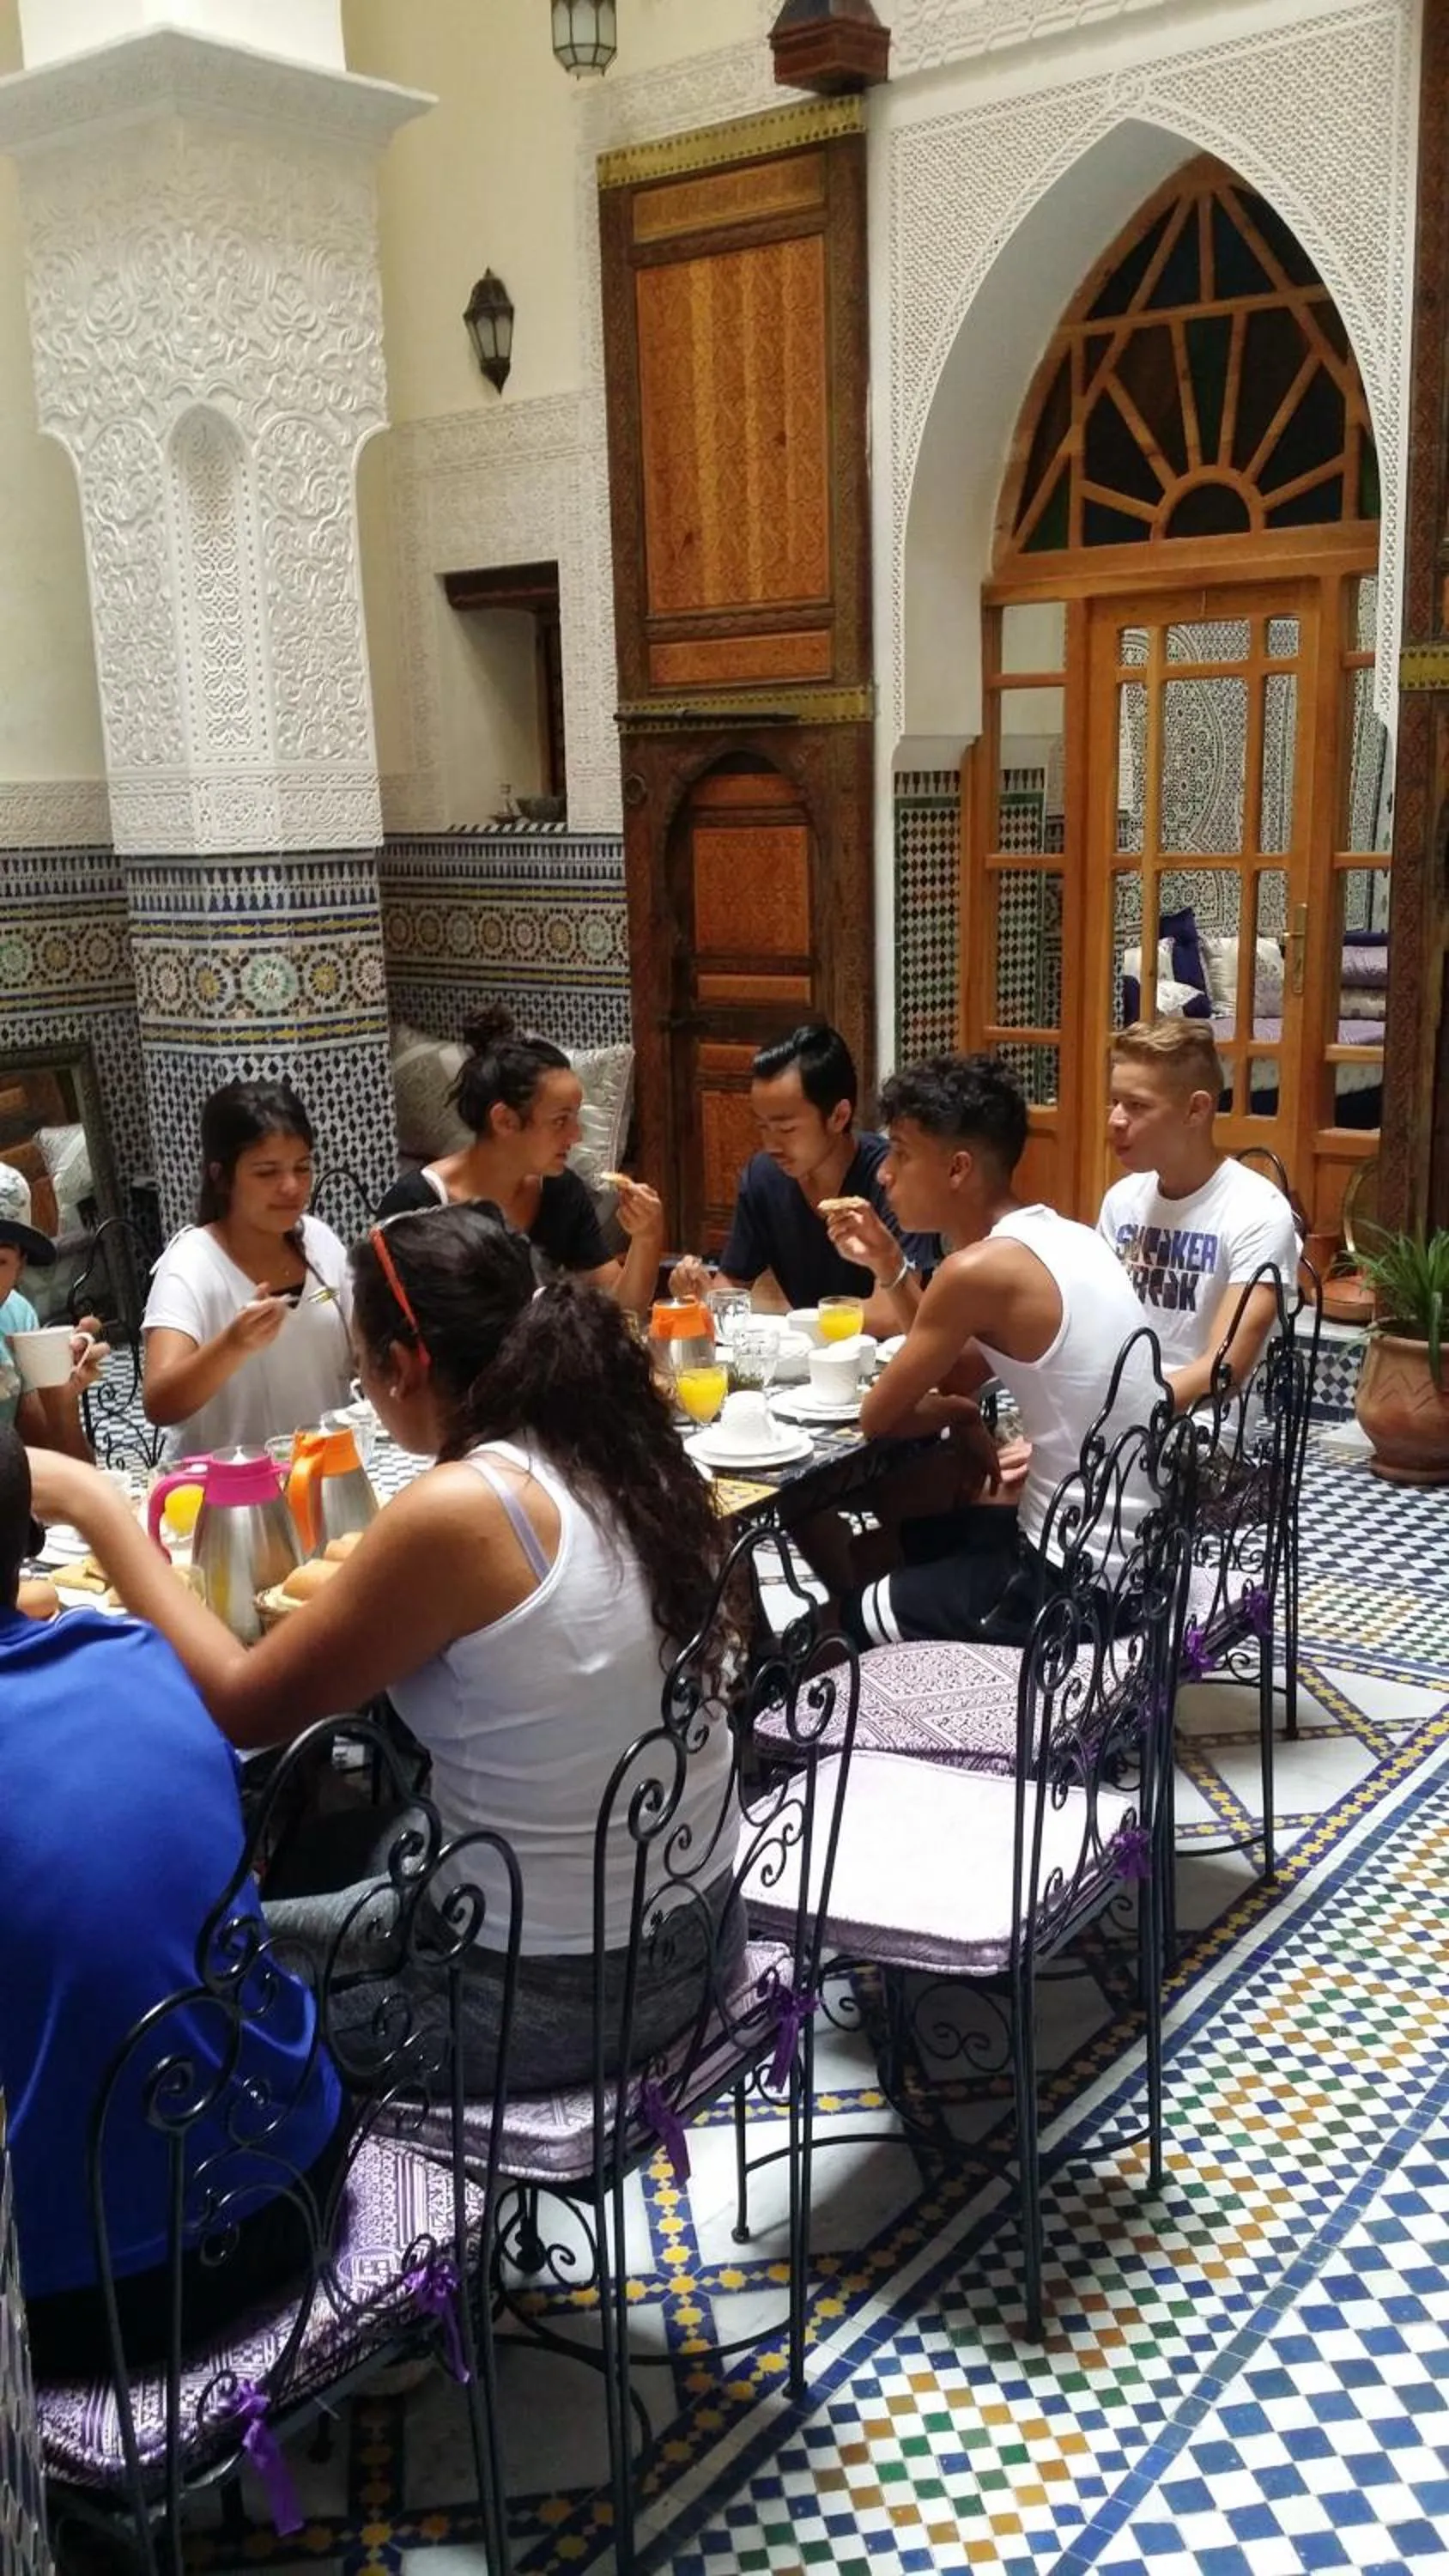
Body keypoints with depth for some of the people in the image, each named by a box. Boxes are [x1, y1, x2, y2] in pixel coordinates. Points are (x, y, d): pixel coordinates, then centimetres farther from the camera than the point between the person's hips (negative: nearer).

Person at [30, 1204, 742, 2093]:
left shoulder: (458, 1512, -24)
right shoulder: (627, 1453, -4)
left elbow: (241, 1704, -12)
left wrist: (92, 1505, -4)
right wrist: (370, 1588, 16)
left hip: (552, 1994, -7)